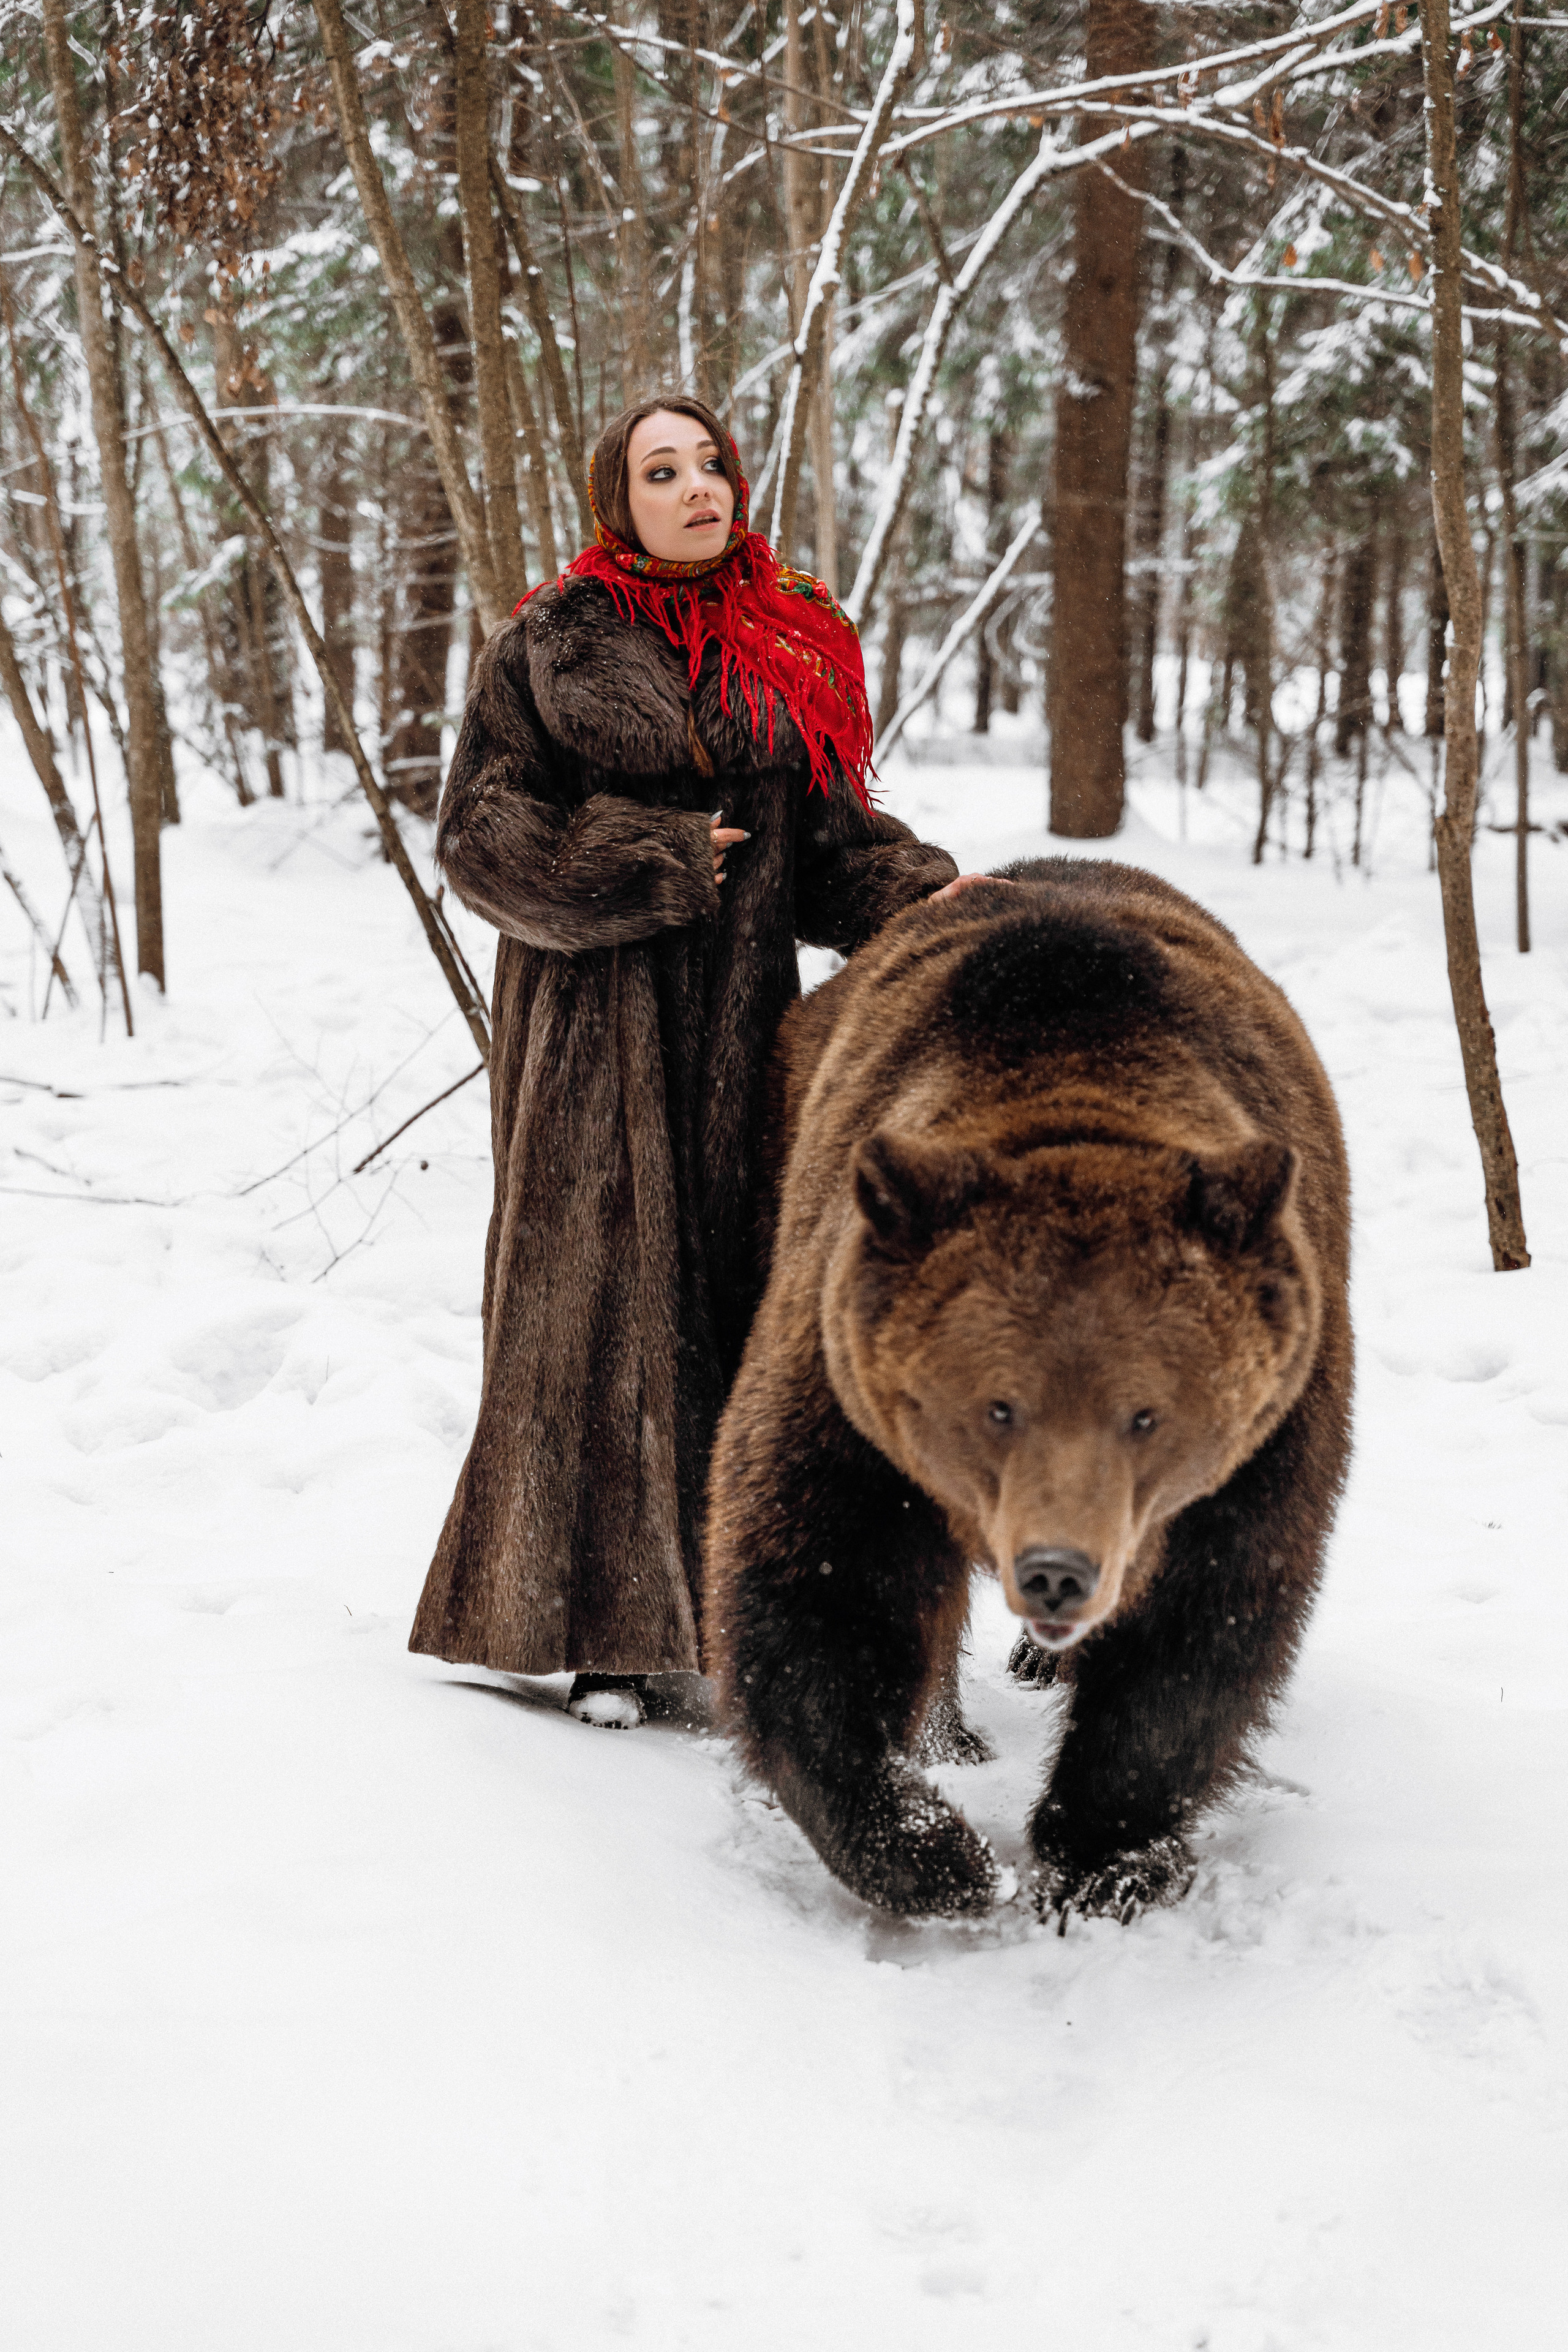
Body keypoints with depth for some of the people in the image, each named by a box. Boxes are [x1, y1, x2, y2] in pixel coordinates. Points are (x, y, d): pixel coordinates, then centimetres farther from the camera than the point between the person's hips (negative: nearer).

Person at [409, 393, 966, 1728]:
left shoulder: (792, 648, 11)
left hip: (742, 1020, 4)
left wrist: (927, 893, -9)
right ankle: (601, 1630, 6)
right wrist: (651, 862, -12)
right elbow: (480, 835, -5)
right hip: (601, 1027, -4)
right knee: (606, 1296, -2)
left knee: (739, 1293, 4)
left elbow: (828, 844, 10)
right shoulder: (556, 647, -1)